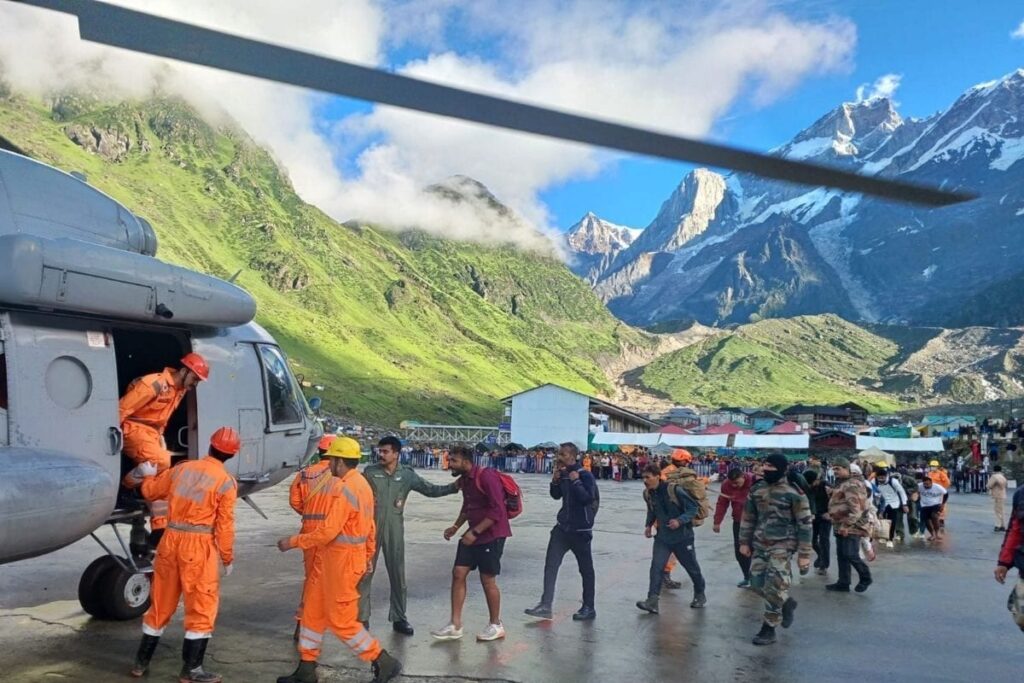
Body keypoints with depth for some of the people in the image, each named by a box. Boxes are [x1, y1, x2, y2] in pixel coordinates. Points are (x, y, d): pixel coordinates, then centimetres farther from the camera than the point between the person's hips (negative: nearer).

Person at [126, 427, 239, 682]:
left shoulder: (182, 468, 5)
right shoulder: (226, 482, -10)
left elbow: (150, 490, 18)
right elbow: (224, 526, -10)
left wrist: (146, 475, 39)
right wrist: (228, 557, 1)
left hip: (171, 540, 6)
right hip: (200, 547, -5)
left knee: (161, 604, 18)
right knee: (201, 608, 5)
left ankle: (141, 661, 29)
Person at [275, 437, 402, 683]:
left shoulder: (345, 489, -21)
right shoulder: (361, 484, 10)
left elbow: (328, 531, -24)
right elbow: (370, 526, 16)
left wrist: (293, 542, -15)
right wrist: (368, 556, 25)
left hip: (342, 560, -10)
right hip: (330, 558, 10)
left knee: (341, 620, 0)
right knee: (312, 610, 14)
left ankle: (383, 662, 10)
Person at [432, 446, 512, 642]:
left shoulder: (486, 477, -20)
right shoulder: (463, 480, 7)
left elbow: (497, 510, -24)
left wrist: (474, 532, -24)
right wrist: (456, 527, 10)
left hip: (491, 535, -8)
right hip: (474, 533, 9)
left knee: (487, 579, -1)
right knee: (458, 573, 3)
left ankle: (496, 626, 17)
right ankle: (455, 626, 10)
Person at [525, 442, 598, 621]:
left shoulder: (585, 475, -15)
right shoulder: (563, 474, 5)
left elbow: (588, 499, -25)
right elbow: (556, 496, 14)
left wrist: (576, 481, -25)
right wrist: (555, 481, -3)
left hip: (580, 529, -6)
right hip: (562, 527, 6)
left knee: (586, 568, 7)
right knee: (550, 565, -1)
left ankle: (589, 608, 19)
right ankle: (545, 605, 2)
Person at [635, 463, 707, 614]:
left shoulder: (674, 489, -23)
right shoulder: (648, 493, -5)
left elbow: (693, 508, -16)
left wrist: (680, 520, -28)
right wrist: (649, 525, 1)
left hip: (682, 536, -4)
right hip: (662, 537, 4)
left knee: (692, 567, 14)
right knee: (656, 567, -11)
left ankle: (700, 595, 38)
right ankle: (652, 601, -11)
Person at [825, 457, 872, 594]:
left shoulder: (852, 484, -18)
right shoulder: (841, 483, 15)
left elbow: (856, 508, -26)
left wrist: (847, 525, -27)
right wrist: (832, 515, 17)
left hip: (851, 527, -10)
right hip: (841, 526, 10)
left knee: (851, 555, -10)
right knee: (841, 556, 11)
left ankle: (865, 577, 12)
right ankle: (843, 583, 17)